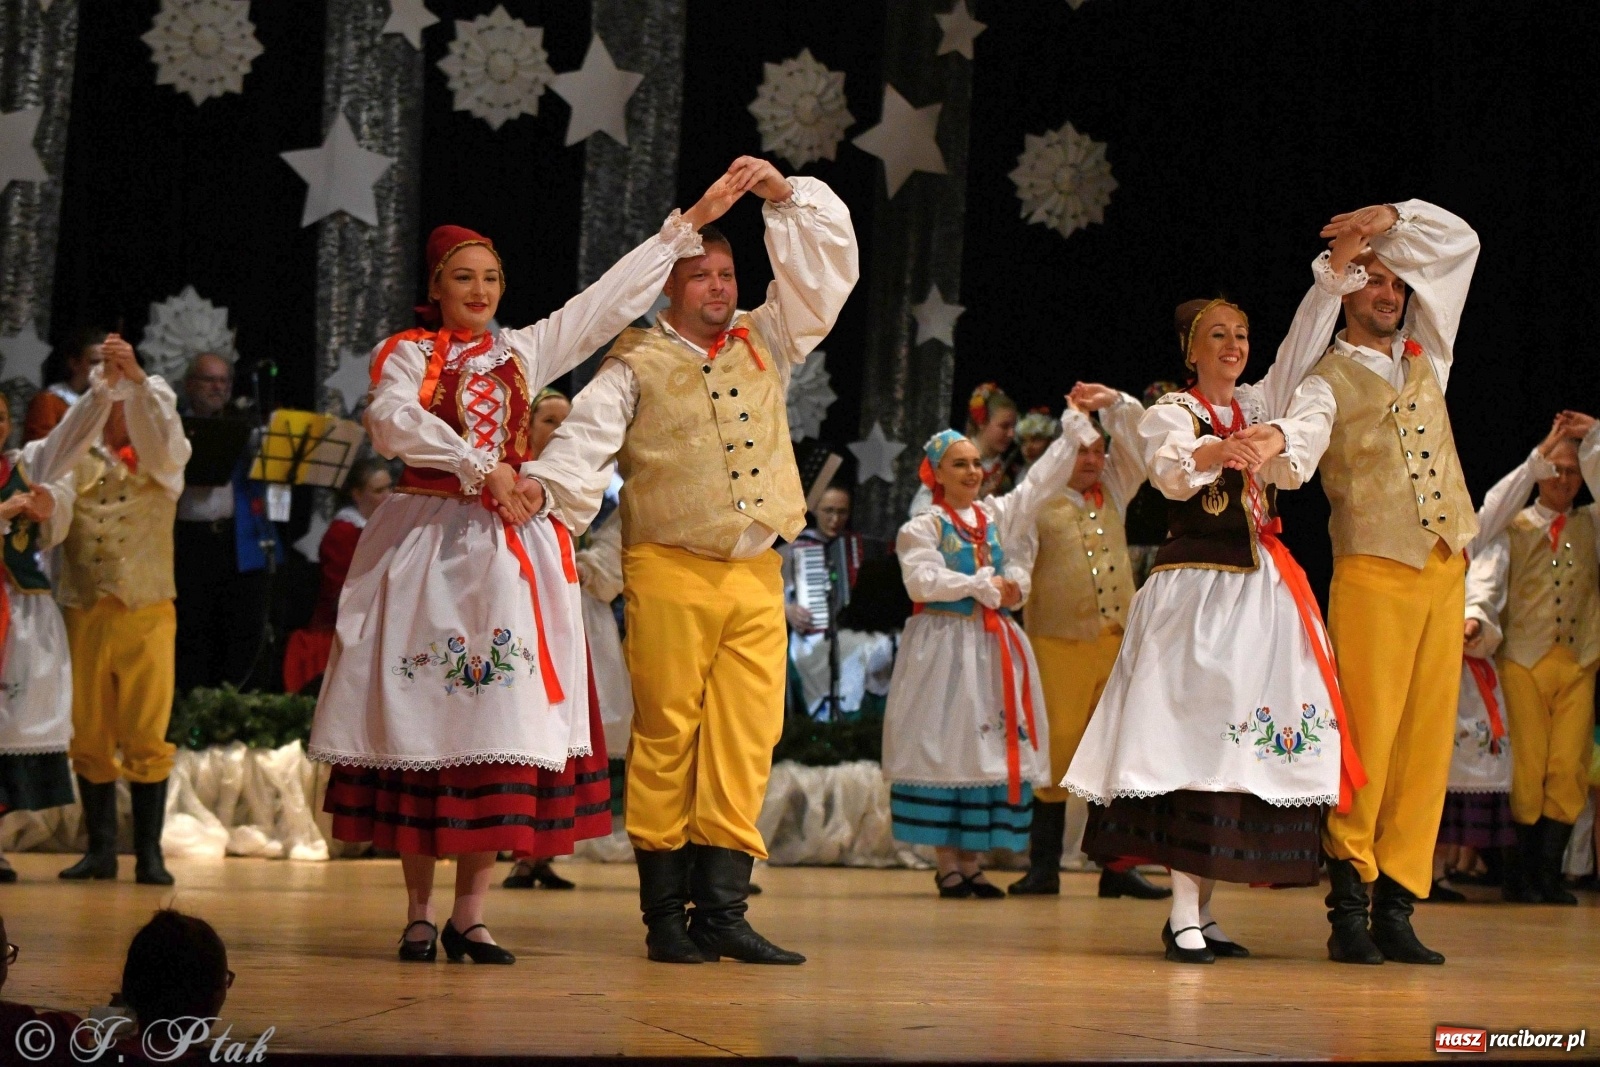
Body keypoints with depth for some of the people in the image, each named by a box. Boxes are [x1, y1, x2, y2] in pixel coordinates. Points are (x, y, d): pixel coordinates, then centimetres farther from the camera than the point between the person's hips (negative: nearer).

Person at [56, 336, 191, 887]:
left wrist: (136, 375, -21)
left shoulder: (162, 463, 10)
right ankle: (100, 849, 10)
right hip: (83, 610, 1)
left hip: (146, 613, -1)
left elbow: (165, 433, -9)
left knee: (147, 738, -4)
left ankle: (149, 853, 0)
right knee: (90, 737, 3)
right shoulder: (81, 462, 13)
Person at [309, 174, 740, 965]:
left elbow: (614, 296, 15)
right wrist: (482, 467, -22)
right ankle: (418, 914, 2)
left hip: (508, 551, 3)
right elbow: (393, 423, -15)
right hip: (426, 541, -3)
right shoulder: (408, 355, 5)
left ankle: (469, 916, -1)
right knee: (423, 719, -3)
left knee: (502, 722, -4)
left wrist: (691, 222, 13)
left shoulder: (523, 353, 15)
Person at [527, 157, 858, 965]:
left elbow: (826, 269, 17)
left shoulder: (765, 345, 17)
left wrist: (786, 194, 8)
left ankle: (722, 907, -2)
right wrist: (550, 498, -23)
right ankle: (664, 913, 0)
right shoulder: (637, 366, 5)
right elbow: (585, 443, -5)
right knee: (666, 735, -3)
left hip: (756, 577, 4)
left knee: (745, 739, -2)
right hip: (671, 573, -4)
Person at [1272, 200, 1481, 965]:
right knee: (1366, 739, -10)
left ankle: (1396, 905, 1)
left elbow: (1460, 243, 20)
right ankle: (1348, 905, -8)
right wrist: (1273, 447, -41)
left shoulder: (1423, 356, 19)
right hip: (1373, 572, -5)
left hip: (1444, 571, 5)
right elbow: (1299, 442, -18)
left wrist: (1393, 217, 7)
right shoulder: (1328, 383, 3)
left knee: (1426, 740, 0)